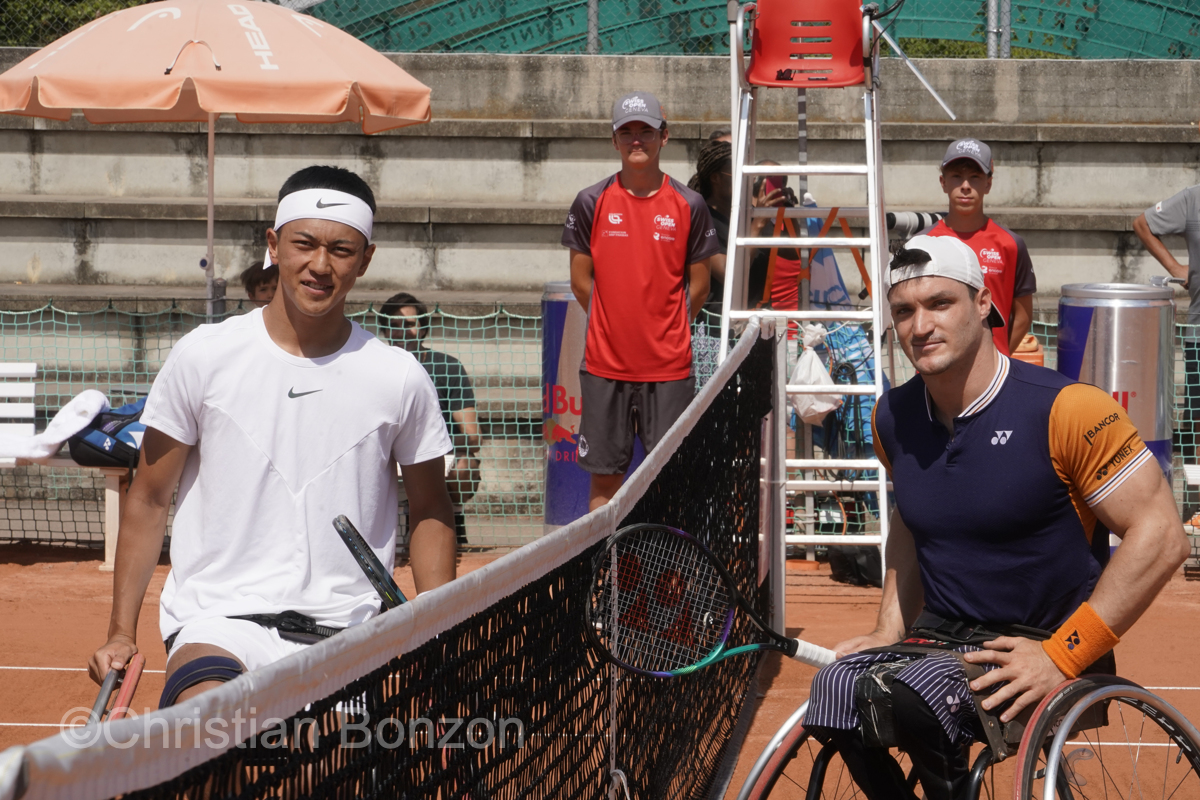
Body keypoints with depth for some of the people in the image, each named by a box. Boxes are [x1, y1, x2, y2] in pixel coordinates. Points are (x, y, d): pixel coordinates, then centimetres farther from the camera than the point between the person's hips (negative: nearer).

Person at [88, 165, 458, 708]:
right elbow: (149, 500, 10)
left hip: (347, 638, 3)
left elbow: (430, 514, 16)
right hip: (220, 623, -3)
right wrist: (121, 633, 5)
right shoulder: (203, 357, 3)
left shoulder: (400, 378, 6)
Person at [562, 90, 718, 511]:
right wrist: (614, 327, 10)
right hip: (605, 364, 1)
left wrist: (667, 333, 9)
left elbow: (698, 286, 7)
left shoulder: (689, 205, 0)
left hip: (669, 366, -1)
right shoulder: (592, 202, 1)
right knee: (604, 476, 5)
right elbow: (581, 282, 8)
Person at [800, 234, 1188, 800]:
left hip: (1043, 647, -5)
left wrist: (1060, 656, -15)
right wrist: (890, 629, 11)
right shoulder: (894, 418, 6)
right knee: (840, 687, -27)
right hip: (937, 640, 5)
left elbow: (1160, 536, -13)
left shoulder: (1065, 410, -13)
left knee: (914, 696, -34)